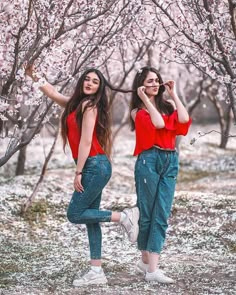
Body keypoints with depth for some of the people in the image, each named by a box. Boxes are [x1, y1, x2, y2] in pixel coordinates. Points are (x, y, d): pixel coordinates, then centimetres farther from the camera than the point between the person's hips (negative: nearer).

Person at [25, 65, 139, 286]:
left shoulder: (89, 105, -11)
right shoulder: (76, 103, 15)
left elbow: (85, 141, -16)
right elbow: (53, 93, 30)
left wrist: (78, 172, -16)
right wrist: (35, 77, 28)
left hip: (94, 166, -9)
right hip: (93, 168, 9)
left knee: (75, 214, -7)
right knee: (89, 218, 7)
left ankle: (124, 216, -3)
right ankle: (96, 271, 7)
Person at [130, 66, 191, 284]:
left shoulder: (168, 105, 15)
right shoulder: (138, 111, 2)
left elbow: (184, 120, -5)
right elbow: (158, 123, -15)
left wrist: (174, 95, 5)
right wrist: (146, 100, -7)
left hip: (170, 161, 4)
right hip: (149, 160, -4)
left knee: (162, 215, -3)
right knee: (148, 214, 1)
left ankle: (152, 268, -4)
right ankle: (146, 260, 17)